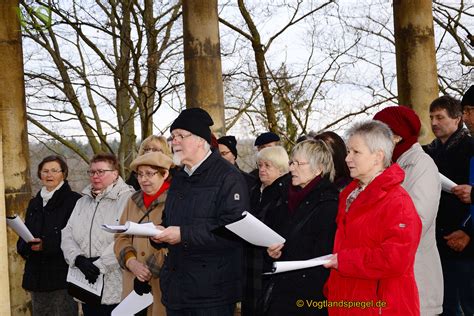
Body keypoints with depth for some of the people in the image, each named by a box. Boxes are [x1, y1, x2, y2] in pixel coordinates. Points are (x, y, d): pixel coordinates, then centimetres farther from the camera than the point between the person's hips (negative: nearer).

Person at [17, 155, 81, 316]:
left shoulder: (74, 200, -5)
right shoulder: (34, 203, 16)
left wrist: (46, 244, -21)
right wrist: (26, 246, -7)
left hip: (63, 274, -6)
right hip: (36, 275, 6)